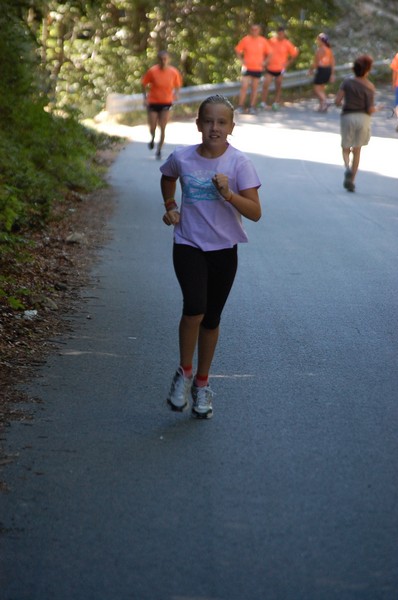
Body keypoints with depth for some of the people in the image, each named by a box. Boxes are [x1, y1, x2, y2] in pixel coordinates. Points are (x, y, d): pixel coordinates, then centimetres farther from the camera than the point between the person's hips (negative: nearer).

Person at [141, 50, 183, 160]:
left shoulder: (174, 72, -9)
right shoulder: (152, 71, -13)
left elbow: (177, 84, 8)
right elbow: (144, 83, -1)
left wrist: (176, 94, -10)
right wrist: (145, 97, -8)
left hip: (166, 103, 0)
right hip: (153, 102, 0)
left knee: (162, 128, -6)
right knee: (152, 127, 1)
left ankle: (159, 150, 9)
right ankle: (152, 139, 37)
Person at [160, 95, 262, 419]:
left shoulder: (239, 162, -10)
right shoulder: (182, 157, -5)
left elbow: (255, 212, -15)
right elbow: (167, 178, 21)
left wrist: (229, 194, -30)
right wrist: (170, 206, 6)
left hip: (224, 249, 1)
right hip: (189, 245, -1)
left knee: (212, 318, 11)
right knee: (195, 307, -22)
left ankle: (202, 383, 29)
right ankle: (184, 372, 1)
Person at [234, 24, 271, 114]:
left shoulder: (263, 41, 0)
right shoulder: (245, 39, -4)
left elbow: (269, 53, 10)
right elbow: (237, 50, 4)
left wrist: (264, 62, -2)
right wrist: (242, 60, -7)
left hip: (258, 68, 2)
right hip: (247, 68, -2)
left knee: (254, 88, 7)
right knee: (244, 87, -8)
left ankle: (252, 107, 14)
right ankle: (240, 107, -2)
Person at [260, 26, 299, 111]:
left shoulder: (287, 44, -4)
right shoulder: (271, 41, 0)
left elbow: (294, 54, 3)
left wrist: (288, 63, -3)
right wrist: (266, 61, 7)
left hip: (280, 69, -1)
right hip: (270, 68, 1)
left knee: (278, 87, 5)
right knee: (265, 85, -8)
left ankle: (276, 103, 13)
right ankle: (263, 103, -4)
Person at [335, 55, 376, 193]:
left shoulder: (348, 82, -6)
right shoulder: (370, 87, -6)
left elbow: (337, 101, -9)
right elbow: (370, 110, -9)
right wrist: (375, 109, 14)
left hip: (348, 117, 0)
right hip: (363, 118, 0)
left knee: (346, 149, 14)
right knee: (357, 150, 13)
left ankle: (348, 168, -18)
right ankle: (351, 181, 9)